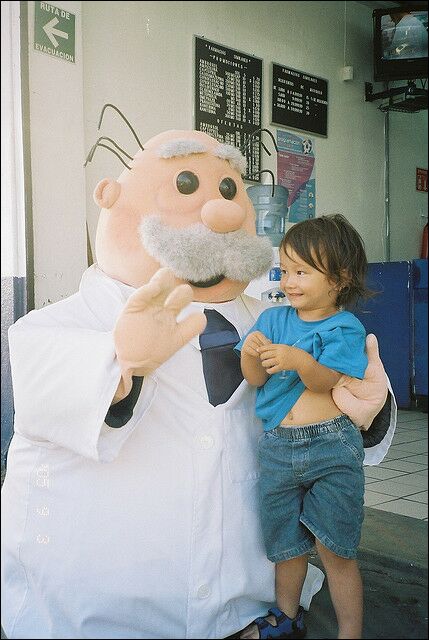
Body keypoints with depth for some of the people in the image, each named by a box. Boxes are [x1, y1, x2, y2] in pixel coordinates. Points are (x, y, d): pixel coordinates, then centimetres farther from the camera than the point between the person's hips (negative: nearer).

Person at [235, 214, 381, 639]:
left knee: (335, 550, 3)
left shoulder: (344, 328, -4)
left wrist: (298, 359, -36)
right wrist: (250, 353, -21)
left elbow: (324, 381, -17)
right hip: (277, 448, 4)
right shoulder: (272, 319, 7)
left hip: (331, 448, -4)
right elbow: (255, 379, 0)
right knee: (285, 546, 16)